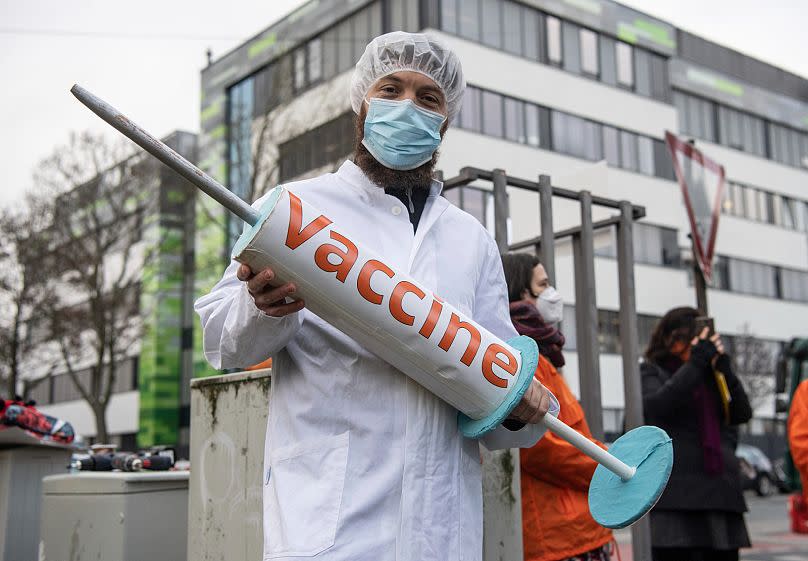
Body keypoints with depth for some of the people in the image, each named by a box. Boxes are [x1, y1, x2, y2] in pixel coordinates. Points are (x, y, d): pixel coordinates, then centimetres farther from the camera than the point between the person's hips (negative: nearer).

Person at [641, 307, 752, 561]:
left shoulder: (710, 376, 23)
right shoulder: (650, 373, 9)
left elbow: (742, 413, 11)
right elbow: (659, 404, -13)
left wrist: (722, 366, 0)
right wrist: (696, 362, -11)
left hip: (720, 491, 5)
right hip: (674, 491, -5)